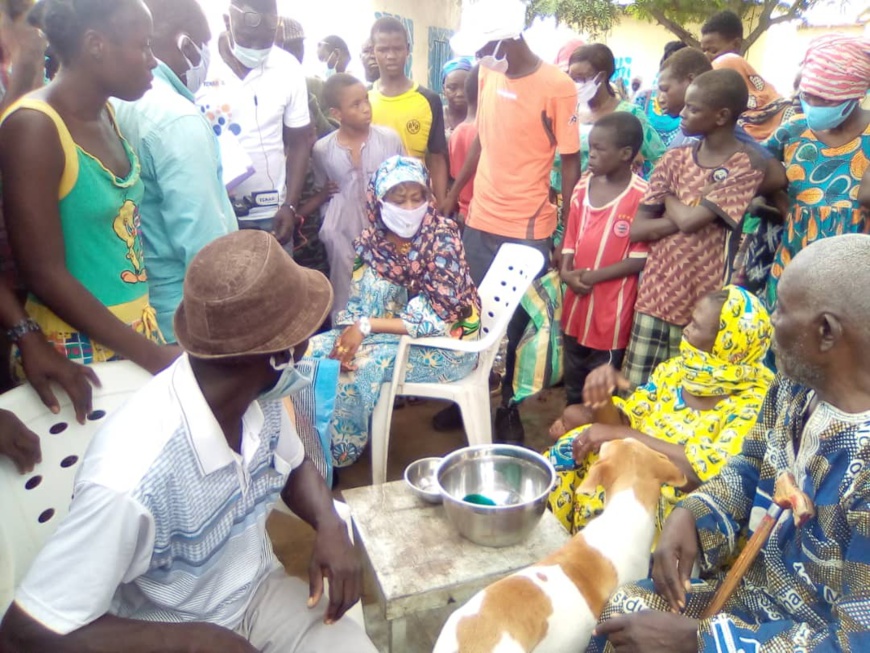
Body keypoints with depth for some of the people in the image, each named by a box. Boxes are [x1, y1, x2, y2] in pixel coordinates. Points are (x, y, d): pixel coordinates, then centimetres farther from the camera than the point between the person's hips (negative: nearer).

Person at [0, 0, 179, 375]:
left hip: (136, 328, 7)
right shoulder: (35, 127, -16)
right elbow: (43, 274, -18)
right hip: (79, 347, -7)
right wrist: (153, 357, -18)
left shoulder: (105, 115, 6)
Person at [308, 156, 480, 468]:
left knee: (361, 363, -26)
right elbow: (357, 303, 0)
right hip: (391, 334, 6)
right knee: (315, 350, -9)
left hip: (445, 343, -5)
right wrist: (350, 331, -23)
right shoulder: (371, 242, -4)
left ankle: (339, 453, -3)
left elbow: (435, 319, -23)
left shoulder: (442, 238, -19)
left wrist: (366, 326, -24)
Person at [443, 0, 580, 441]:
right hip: (480, 220, 5)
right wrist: (454, 192, 16)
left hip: (528, 228, -5)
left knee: (515, 323, 8)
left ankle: (508, 406, 27)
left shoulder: (558, 87, -12)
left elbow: (570, 161, -8)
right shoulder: (488, 75, 4)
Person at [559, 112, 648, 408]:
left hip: (611, 308, -6)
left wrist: (594, 276, -18)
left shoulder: (641, 195, -16)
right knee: (573, 381, 22)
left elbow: (640, 259, -15)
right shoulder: (583, 187, 4)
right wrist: (566, 271, -7)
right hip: (576, 301, 6)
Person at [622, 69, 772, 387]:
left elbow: (690, 221, -20)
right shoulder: (674, 158, 6)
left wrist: (670, 197, -1)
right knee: (637, 388, 10)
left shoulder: (747, 165, -9)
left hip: (704, 302, -4)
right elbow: (637, 229, -1)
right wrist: (687, 211, -12)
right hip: (656, 294, 4)